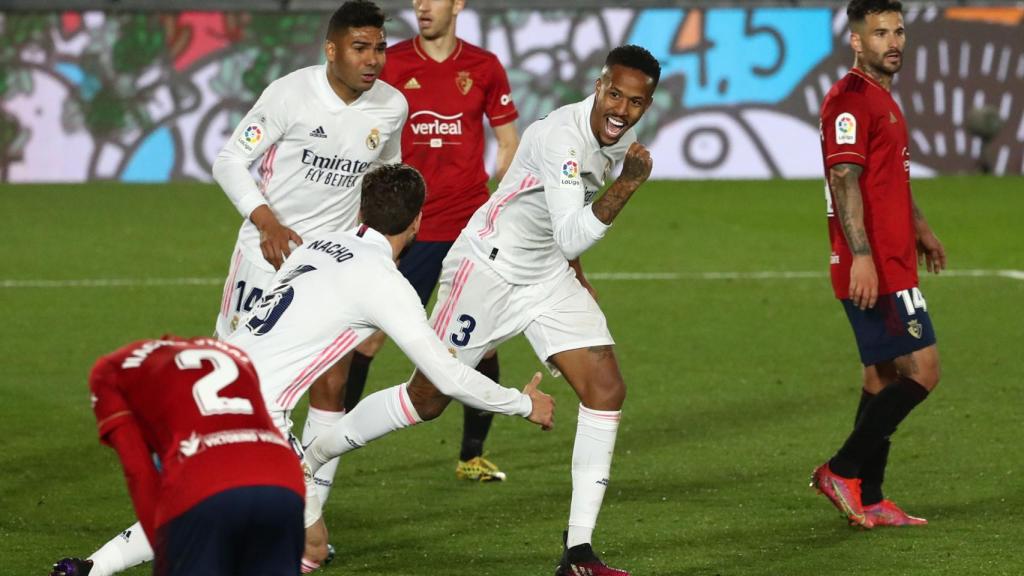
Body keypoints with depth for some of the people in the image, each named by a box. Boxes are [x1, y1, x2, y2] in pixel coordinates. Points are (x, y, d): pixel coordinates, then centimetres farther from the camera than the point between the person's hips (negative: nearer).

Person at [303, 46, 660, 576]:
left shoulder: (620, 136, 0)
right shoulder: (563, 136, -28)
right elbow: (571, 238, -37)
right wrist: (626, 184, -46)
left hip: (548, 275, 8)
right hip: (488, 268, -8)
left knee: (606, 389, -7)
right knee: (426, 399, 0)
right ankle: (304, 464, 22)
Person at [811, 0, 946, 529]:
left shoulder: (881, 97, 18)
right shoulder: (849, 99, -14)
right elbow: (845, 181, -22)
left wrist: (918, 227, 36)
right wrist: (861, 256, -27)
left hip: (891, 262, 11)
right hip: (874, 267, -11)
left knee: (883, 377, 11)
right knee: (921, 369, -11)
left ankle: (867, 502, 14)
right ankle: (843, 472, -6)